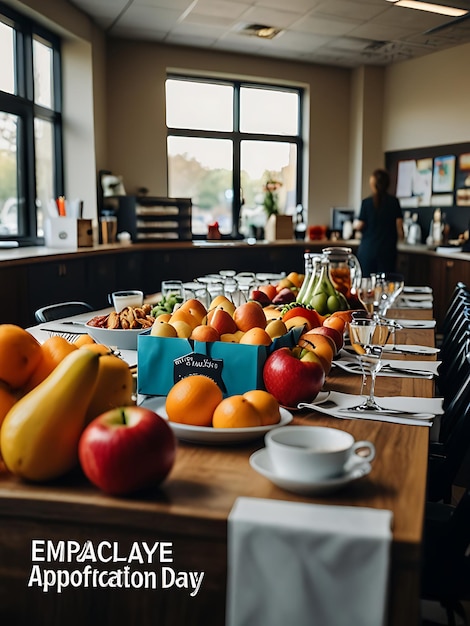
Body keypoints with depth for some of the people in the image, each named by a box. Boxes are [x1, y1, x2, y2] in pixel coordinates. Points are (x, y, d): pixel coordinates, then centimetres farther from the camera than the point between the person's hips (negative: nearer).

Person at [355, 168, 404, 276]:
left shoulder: (366, 202, -5)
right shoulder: (394, 202, -2)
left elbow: (359, 226, -2)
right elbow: (399, 225, -1)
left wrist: (355, 224, 20)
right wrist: (401, 235, 19)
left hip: (367, 250, -1)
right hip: (388, 250, 1)